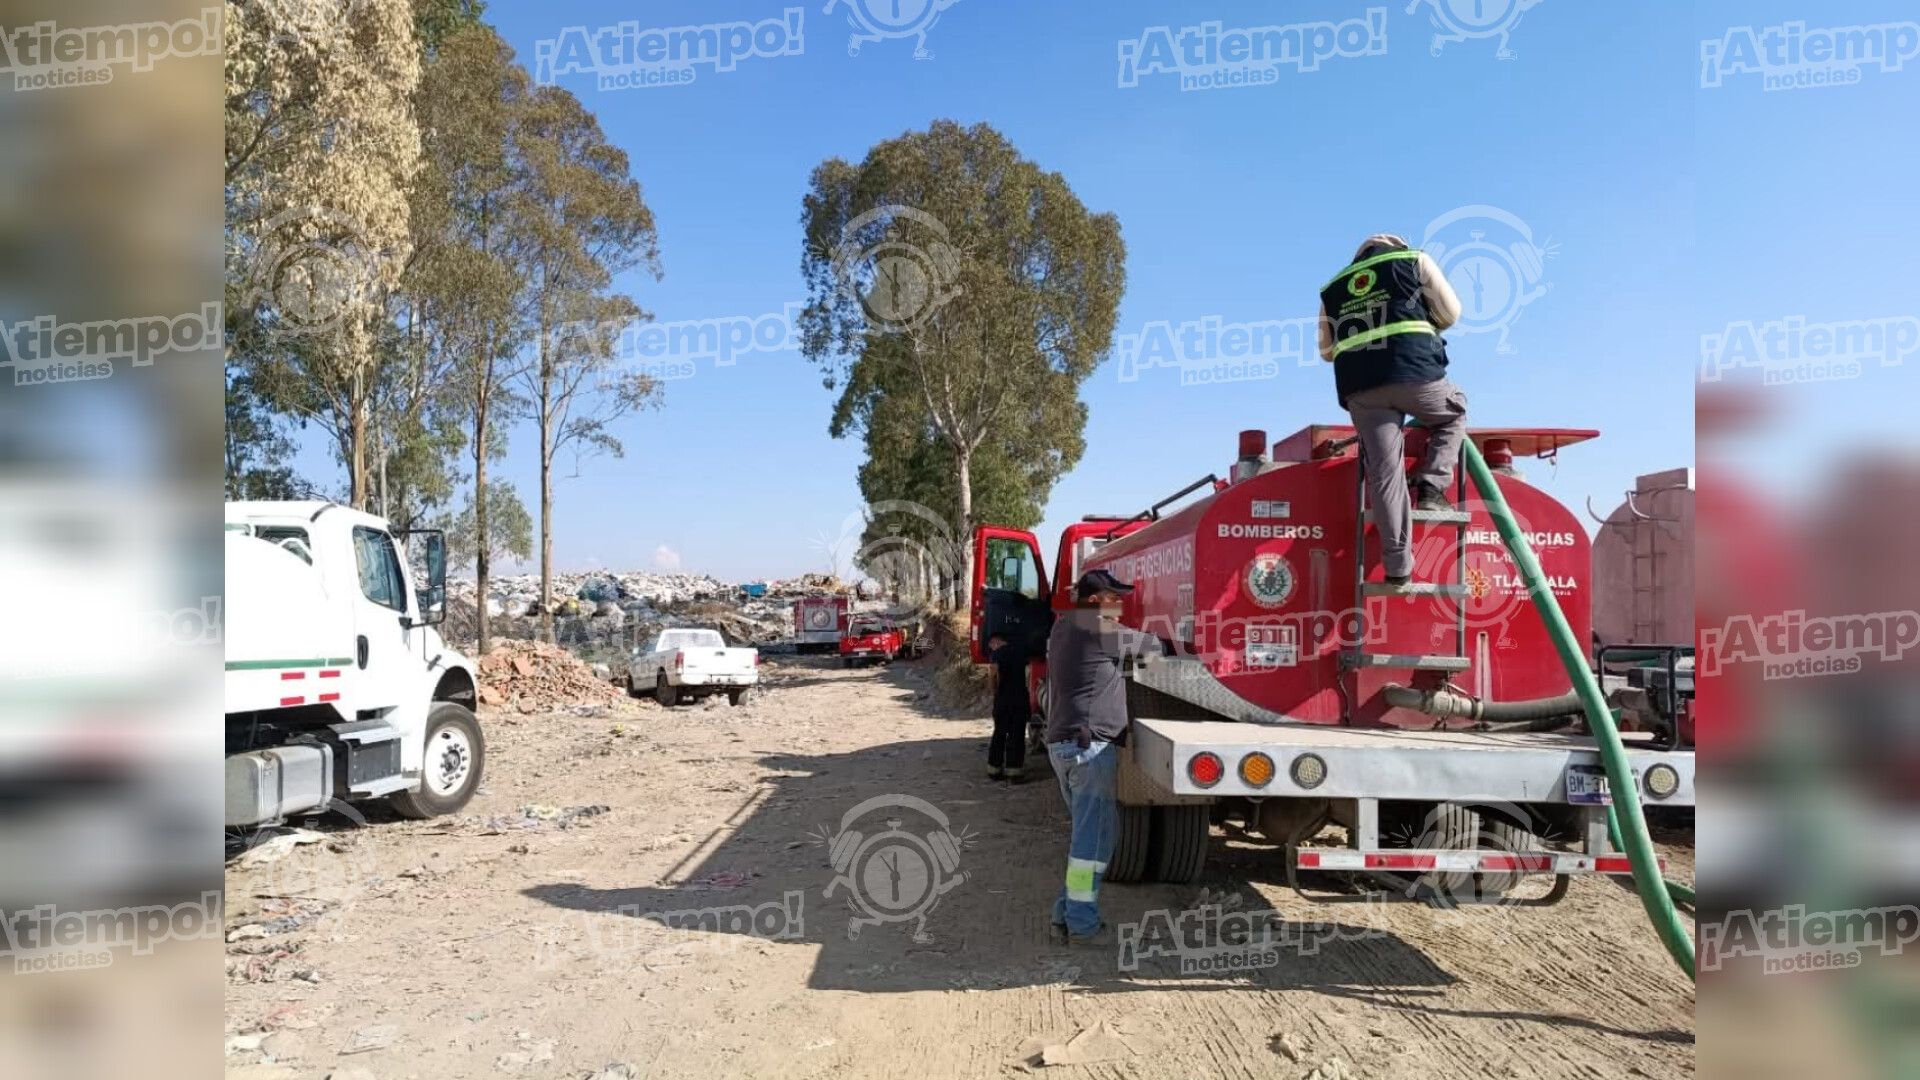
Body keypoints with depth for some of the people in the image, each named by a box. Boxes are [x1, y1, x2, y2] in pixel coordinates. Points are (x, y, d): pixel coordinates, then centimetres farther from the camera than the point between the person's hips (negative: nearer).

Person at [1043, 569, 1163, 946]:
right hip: (1090, 744, -10)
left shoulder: (1062, 628, 18)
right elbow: (1149, 645, 0)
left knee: (1087, 832, 16)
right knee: (1094, 834, -4)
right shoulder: (1099, 630, -10)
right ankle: (1082, 925, -1)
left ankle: (1066, 915, 18)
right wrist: (1159, 647, 24)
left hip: (1060, 742, 10)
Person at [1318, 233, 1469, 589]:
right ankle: (1432, 488, 12)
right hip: (1415, 371, -2)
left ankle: (1398, 567, -1)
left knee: (1384, 473, 2)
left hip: (1359, 387, 3)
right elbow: (1451, 313, 17)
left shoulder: (1333, 288, 27)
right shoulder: (1414, 260, 18)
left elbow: (1327, 350, 29)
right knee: (1454, 412, 29)